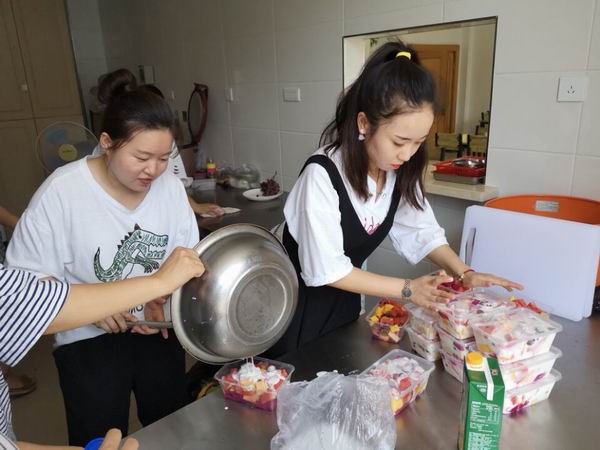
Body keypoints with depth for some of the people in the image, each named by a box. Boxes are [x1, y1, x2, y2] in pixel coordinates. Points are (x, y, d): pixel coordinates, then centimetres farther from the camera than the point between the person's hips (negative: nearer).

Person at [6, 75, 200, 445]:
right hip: (89, 338, -3)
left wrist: (163, 294, -20)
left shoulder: (170, 185, -11)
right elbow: (25, 277, -13)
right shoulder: (61, 191, -20)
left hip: (158, 327, 3)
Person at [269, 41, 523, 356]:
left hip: (345, 298, 6)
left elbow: (421, 231, -2)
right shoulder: (323, 174, -30)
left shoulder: (401, 170, -11)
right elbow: (325, 269, -27)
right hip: (298, 301, -5)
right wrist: (407, 289, -25)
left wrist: (464, 273, -18)